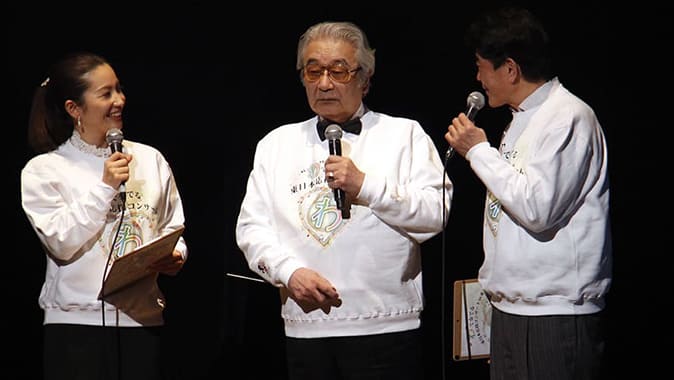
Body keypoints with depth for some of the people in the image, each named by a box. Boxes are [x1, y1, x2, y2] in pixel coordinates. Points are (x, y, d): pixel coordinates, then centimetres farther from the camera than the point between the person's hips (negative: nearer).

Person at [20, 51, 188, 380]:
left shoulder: (149, 159, 11)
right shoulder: (43, 170, 1)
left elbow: (173, 228, 15)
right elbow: (60, 243, -9)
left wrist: (175, 256, -7)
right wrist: (105, 187, -12)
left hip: (142, 318, 3)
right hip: (76, 322, -3)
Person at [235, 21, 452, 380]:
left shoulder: (405, 135, 6)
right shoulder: (276, 144, 15)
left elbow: (436, 212, -5)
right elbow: (251, 227, 8)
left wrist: (365, 185, -13)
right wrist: (290, 272, -9)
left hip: (385, 328, -3)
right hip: (305, 327, 3)